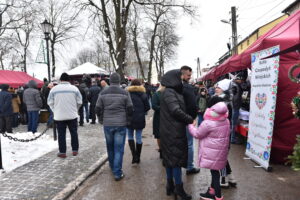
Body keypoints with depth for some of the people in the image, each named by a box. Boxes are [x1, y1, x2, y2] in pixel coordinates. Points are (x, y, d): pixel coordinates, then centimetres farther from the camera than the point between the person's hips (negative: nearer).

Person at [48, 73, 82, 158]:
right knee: (74, 133, 12)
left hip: (59, 116, 0)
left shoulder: (54, 89, -3)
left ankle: (62, 152, 11)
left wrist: (55, 111, 16)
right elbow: (79, 102, 0)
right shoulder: (74, 88, -4)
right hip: (72, 115, 0)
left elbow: (50, 102, 2)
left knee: (61, 134, 7)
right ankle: (75, 150, 19)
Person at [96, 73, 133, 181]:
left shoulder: (103, 93, 0)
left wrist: (102, 121, 17)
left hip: (107, 124, 2)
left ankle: (112, 167, 36)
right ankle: (117, 173, 4)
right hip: (121, 124, -2)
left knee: (110, 147, 19)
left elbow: (98, 109, 2)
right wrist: (127, 121, 11)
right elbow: (130, 109, -4)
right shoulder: (125, 93, -6)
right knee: (119, 149, 3)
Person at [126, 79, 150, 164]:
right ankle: (138, 158, 19)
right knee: (139, 138, 9)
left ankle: (134, 156, 0)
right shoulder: (143, 94, -1)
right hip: (140, 119, 1)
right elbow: (147, 107, 0)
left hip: (130, 119, -1)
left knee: (130, 137, 13)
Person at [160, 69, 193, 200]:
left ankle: (170, 185, 24)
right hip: (173, 132, -9)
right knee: (177, 157, -1)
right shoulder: (169, 93, -16)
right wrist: (190, 120, -13)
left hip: (172, 131, 9)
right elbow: (176, 111, -23)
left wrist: (188, 120, 4)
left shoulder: (172, 92, 13)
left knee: (170, 157, 14)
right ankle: (178, 187, 10)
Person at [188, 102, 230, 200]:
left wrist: (191, 126, 8)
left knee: (214, 171, 4)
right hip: (221, 150, 7)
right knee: (214, 170, 19)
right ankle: (213, 190, 35)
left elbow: (197, 134, -10)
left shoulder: (208, 123, -23)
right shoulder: (226, 121, 0)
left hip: (213, 151, -7)